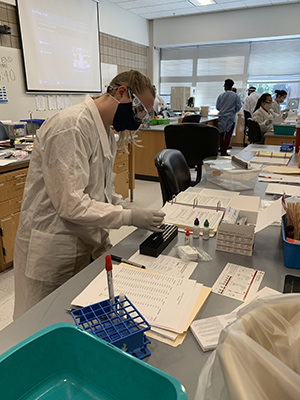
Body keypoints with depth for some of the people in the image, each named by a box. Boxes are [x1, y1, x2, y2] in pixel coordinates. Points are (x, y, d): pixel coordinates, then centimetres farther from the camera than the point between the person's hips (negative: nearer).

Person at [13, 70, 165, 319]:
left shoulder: (106, 132, 9)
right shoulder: (70, 127, -22)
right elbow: (69, 203, -26)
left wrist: (129, 208, 1)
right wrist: (130, 217, -21)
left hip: (88, 245, 9)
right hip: (52, 253, -8)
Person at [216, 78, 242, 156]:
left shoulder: (221, 95, -2)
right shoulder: (236, 96, -4)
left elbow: (217, 107, 4)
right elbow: (239, 107, -1)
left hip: (222, 117, 1)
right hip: (231, 117, -1)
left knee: (221, 134, 9)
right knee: (228, 135, 2)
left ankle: (221, 150, 13)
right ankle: (224, 151, -2)